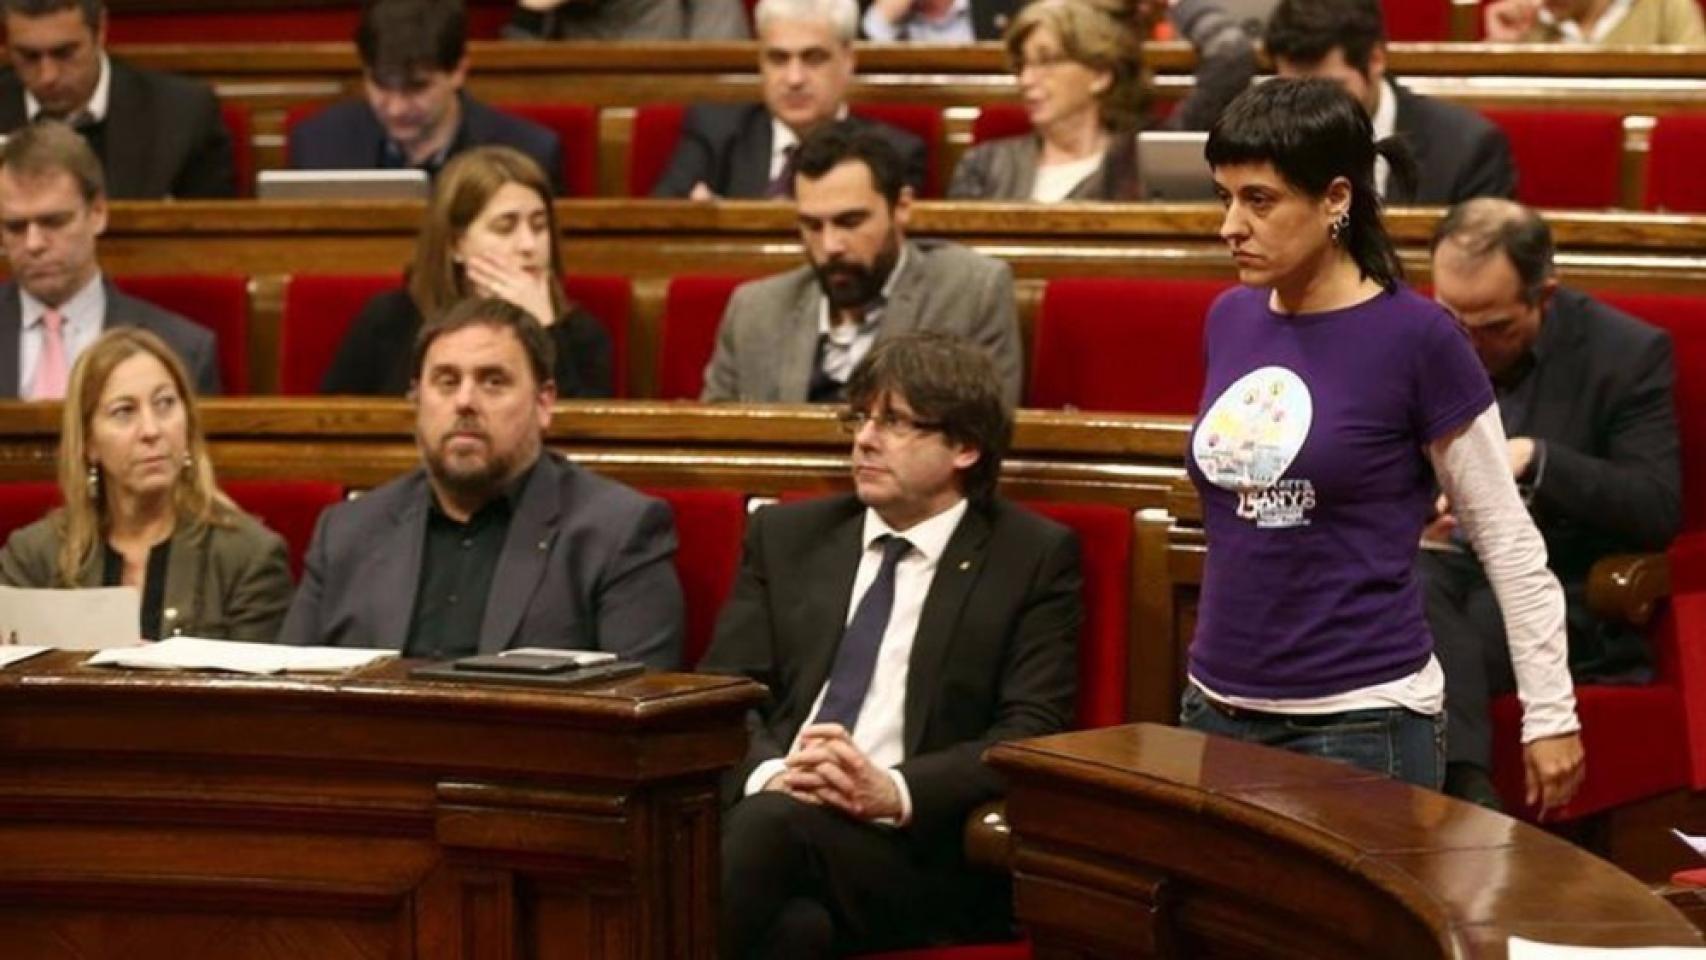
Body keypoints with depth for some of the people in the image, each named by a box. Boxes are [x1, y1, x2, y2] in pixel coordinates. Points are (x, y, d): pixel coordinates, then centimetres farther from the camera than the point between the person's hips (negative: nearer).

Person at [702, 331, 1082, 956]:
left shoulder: (1034, 558, 10)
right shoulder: (785, 536, 21)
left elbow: (1032, 730, -1)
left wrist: (894, 792, -18)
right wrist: (769, 773, -12)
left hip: (917, 851, -2)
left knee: (776, 822, -35)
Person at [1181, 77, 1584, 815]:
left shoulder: (1415, 338, -10)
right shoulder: (1229, 321, 5)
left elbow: (1507, 540, -4)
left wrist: (1551, 712, -4)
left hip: (1362, 723, -5)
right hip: (1218, 709, 5)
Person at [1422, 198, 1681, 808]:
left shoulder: (1628, 354, -4)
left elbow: (1660, 510, -11)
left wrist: (1534, 460, -25)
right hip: (1441, 563, 3)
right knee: (1417, 596, -34)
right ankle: (1467, 788, -47)